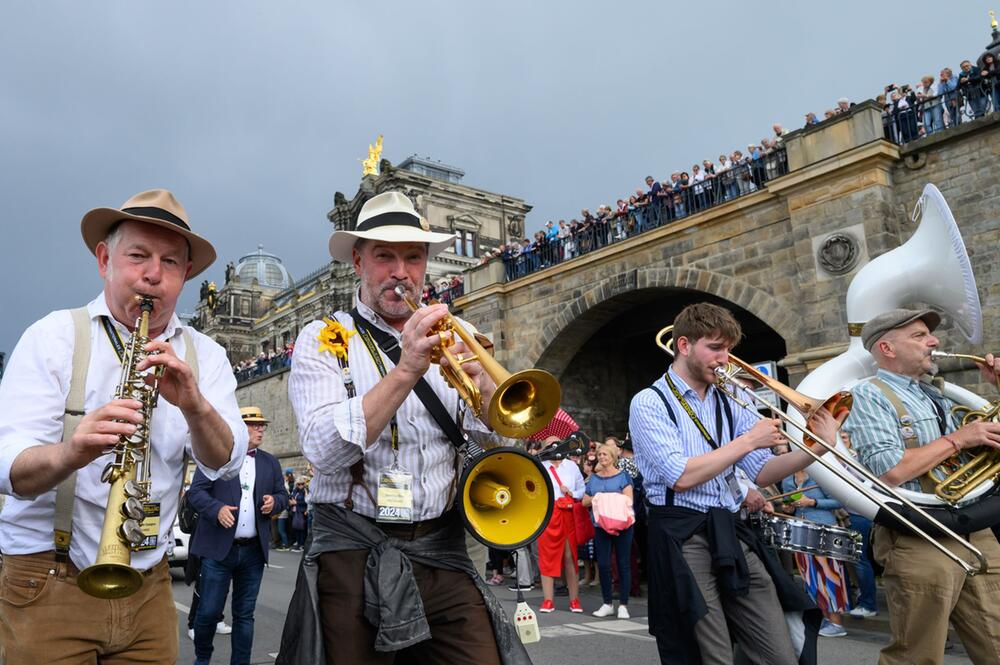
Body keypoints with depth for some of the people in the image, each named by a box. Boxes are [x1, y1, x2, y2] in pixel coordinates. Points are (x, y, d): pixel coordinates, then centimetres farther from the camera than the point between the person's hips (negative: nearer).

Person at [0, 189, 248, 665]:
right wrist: (71, 453, -38)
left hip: (149, 587, 3)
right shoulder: (54, 336, -6)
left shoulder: (203, 355, 2)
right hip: (45, 584, -2)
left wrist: (194, 405, -30)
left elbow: (225, 464, -11)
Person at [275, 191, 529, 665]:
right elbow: (324, 450, -17)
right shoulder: (322, 340, -1)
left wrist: (484, 389, -19)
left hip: (442, 554, 3)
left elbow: (500, 437, 2)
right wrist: (406, 372, -26)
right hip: (354, 554, -2)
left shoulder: (445, 337, 8)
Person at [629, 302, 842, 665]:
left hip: (732, 535, 6)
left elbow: (761, 473, 8)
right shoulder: (649, 403, -5)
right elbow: (681, 476, -16)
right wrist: (748, 440, -11)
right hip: (682, 538, -6)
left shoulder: (728, 405, 15)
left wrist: (817, 448, -8)